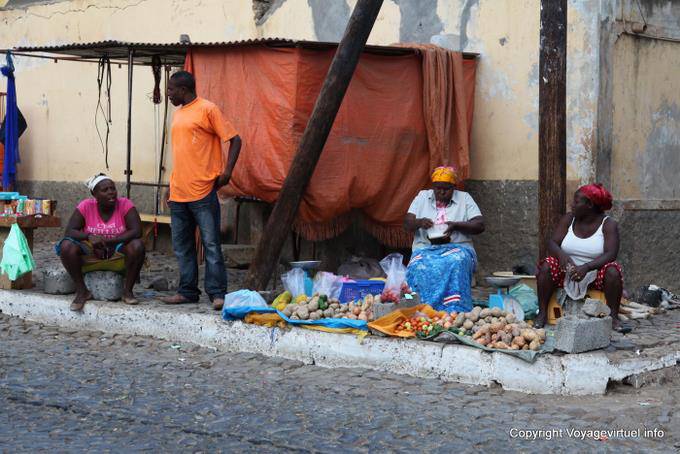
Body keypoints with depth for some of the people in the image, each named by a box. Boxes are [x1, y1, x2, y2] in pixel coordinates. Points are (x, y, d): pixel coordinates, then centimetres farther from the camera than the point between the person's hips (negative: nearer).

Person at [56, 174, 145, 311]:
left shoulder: (125, 205, -10)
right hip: (90, 257, 1)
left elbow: (136, 232, -20)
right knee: (66, 246, -25)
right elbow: (69, 232, -12)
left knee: (137, 245, -30)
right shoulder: (85, 206, -7)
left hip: (118, 257, -1)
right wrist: (89, 237, -32)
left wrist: (107, 242, -26)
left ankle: (128, 291, -14)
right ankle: (82, 291, -11)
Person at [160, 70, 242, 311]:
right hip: (178, 192, 8)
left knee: (211, 244, -5)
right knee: (182, 247, 10)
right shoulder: (178, 114, 18)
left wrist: (227, 171, -13)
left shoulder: (207, 109, -5)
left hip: (202, 191, -8)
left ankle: (217, 294, -3)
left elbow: (234, 139, -6)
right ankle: (187, 291, 17)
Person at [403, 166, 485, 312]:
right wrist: (419, 222, -14)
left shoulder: (464, 198, 10)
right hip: (426, 248, 1)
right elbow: (407, 224, 10)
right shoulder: (422, 197, 15)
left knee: (456, 263, -38)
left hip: (457, 247, -1)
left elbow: (479, 225, 1)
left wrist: (456, 225, -16)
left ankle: (454, 312, -41)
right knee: (419, 267, -35)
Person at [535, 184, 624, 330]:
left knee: (613, 272, -32)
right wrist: (561, 255, -29)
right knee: (546, 266, -23)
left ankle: (613, 317, -21)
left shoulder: (608, 224, -9)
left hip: (595, 275, -3)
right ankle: (542, 314, -19)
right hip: (568, 272, 3)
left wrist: (586, 267, -36)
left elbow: (610, 254, -20)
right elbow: (552, 243, -4)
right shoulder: (568, 219, 2)